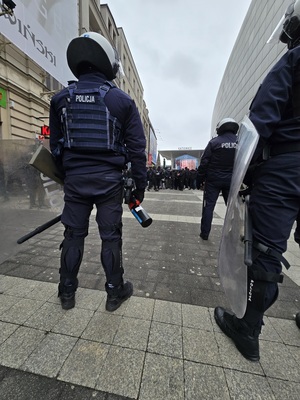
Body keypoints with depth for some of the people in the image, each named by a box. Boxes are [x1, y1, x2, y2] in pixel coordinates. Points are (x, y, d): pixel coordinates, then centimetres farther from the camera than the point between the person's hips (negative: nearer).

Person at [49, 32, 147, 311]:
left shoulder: (61, 99, 10)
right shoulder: (121, 100, 2)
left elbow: (55, 146, 12)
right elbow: (137, 147, -2)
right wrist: (140, 185, 4)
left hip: (75, 178, 3)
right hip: (109, 179, -2)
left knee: (73, 234, 14)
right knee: (110, 236, 8)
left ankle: (67, 293, 30)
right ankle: (115, 292, 25)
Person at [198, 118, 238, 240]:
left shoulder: (214, 142, -5)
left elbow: (204, 162, -8)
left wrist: (200, 178, 0)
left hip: (213, 180, -3)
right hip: (232, 181, 3)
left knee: (208, 206, 4)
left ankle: (204, 233, 8)